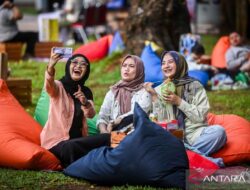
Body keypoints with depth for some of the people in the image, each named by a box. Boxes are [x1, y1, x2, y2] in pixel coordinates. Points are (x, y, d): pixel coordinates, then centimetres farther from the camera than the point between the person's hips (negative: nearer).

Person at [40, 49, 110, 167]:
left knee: (108, 139, -20)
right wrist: (51, 67, -54)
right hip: (57, 141, -5)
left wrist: (85, 103, -31)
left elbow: (90, 115, -7)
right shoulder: (59, 87, -4)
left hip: (78, 139, 5)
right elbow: (49, 84, -31)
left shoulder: (86, 92, 11)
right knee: (71, 147, -38)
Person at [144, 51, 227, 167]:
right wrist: (154, 96, -5)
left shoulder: (195, 86, 9)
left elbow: (201, 116, -1)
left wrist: (179, 102, -9)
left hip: (195, 134, 0)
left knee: (218, 130, -31)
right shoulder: (159, 90, 15)